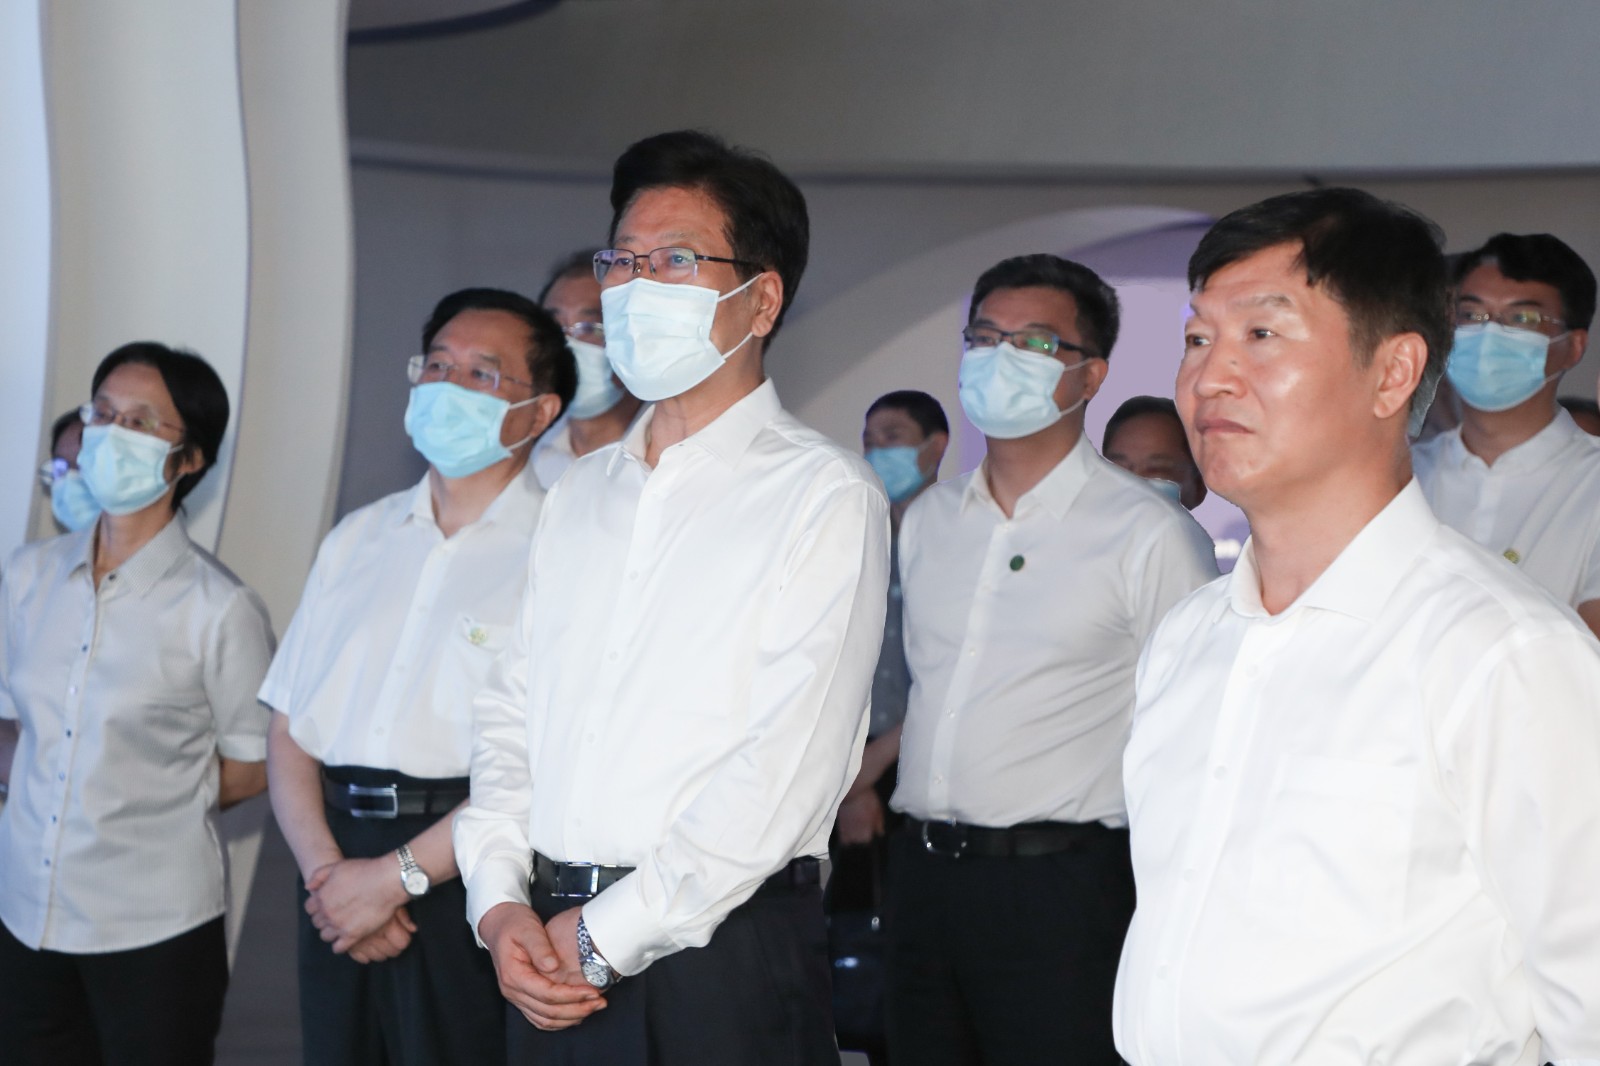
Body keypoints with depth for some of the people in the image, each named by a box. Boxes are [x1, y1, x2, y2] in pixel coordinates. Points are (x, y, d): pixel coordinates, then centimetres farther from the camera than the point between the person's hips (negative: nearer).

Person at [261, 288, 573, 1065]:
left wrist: (398, 876, -12)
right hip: (340, 874, 5)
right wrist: (325, 868, -6)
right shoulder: (357, 538, 14)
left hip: (473, 886, -5)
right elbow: (289, 729, 10)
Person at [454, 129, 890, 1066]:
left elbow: (788, 767, -14)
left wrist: (603, 938, -13)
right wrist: (500, 900, -2)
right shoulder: (580, 493, 14)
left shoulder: (825, 495, -7)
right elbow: (512, 709, 13)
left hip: (725, 962, -5)